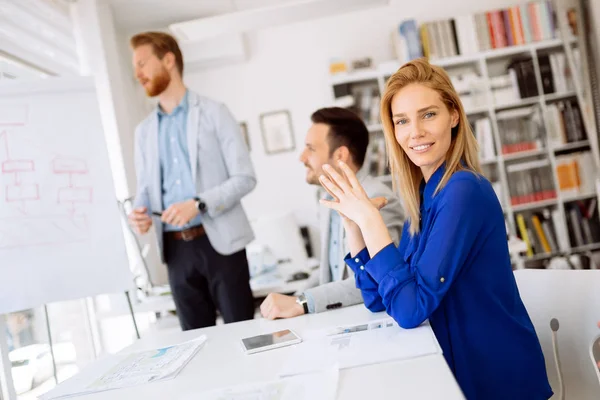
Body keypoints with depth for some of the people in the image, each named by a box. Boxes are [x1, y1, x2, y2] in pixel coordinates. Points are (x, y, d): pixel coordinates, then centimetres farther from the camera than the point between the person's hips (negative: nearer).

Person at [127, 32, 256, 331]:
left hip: (219, 241, -4)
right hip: (176, 248, 4)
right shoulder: (144, 131, 15)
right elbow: (145, 189, 14)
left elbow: (245, 178, -6)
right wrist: (140, 213, -9)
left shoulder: (214, 113, 0)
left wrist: (199, 204, -19)